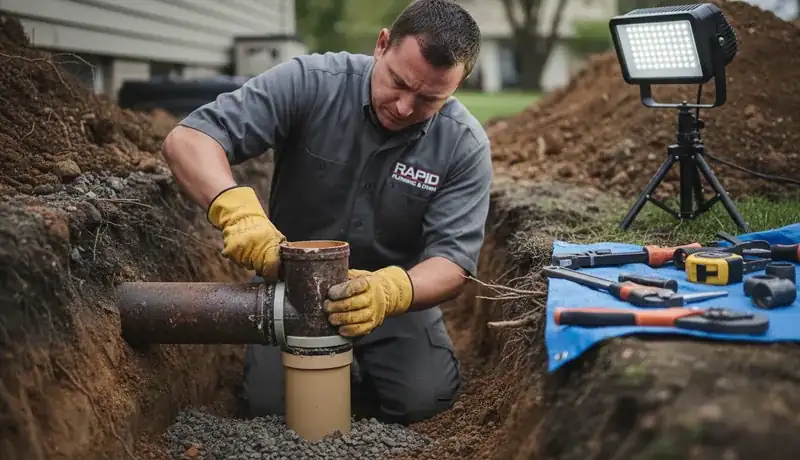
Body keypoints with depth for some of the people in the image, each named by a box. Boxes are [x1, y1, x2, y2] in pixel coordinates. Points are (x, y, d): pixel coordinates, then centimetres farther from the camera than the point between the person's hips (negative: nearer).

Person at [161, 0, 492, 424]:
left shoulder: (464, 146, -17)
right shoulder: (310, 83, -21)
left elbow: (453, 262, -21)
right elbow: (186, 140, -25)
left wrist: (391, 291, -44)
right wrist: (237, 208, -46)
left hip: (399, 290, 1)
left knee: (421, 400, -19)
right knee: (270, 403, -17)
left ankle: (359, 361, 15)